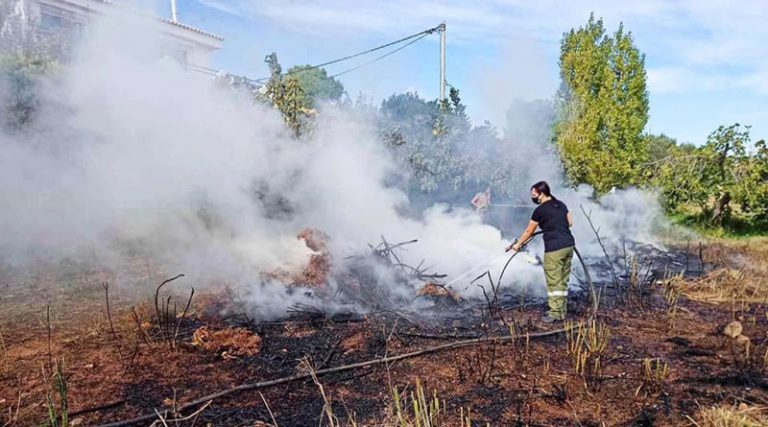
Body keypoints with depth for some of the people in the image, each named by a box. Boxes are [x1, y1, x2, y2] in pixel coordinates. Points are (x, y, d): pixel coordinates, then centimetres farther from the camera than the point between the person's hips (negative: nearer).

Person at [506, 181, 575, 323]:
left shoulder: (540, 210, -7)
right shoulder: (561, 205, 13)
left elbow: (528, 232, 2)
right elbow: (570, 222, 18)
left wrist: (517, 244, 15)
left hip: (554, 249, -8)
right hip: (569, 245, 8)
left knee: (553, 282, -1)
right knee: (563, 280, 13)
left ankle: (555, 313, 3)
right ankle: (561, 311, 18)